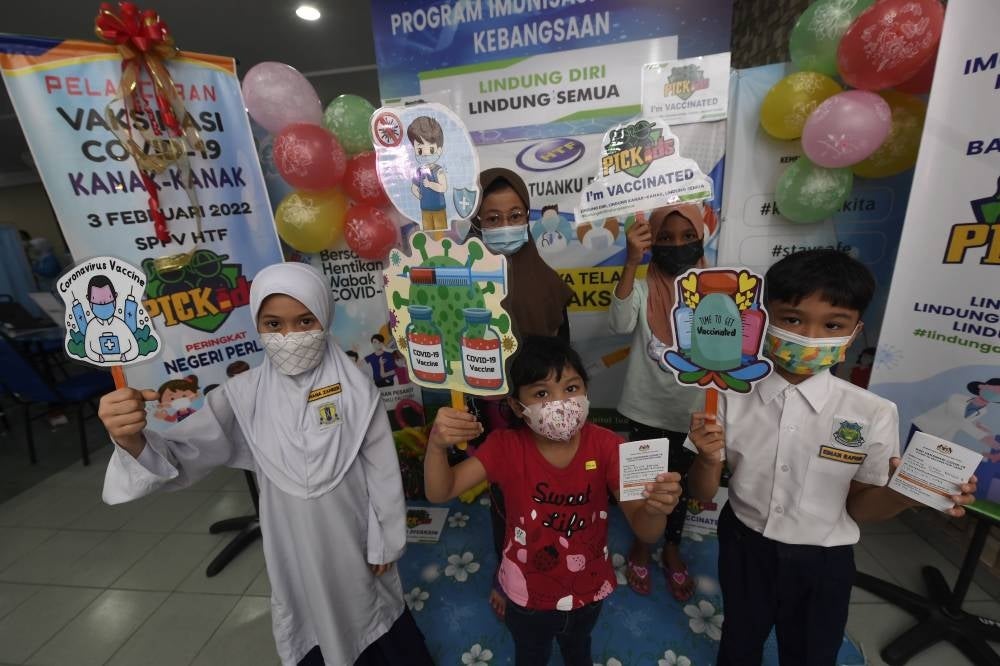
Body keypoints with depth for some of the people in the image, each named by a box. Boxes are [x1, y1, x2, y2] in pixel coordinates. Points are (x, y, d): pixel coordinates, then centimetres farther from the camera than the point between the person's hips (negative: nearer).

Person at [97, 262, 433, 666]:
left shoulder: (355, 388, -20)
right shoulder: (245, 396, -15)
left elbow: (382, 471, -13)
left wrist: (385, 543, -5)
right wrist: (133, 441, -42)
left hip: (354, 538, 0)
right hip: (294, 546, 1)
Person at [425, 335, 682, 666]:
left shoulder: (606, 446, -25)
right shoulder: (506, 446, -25)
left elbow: (644, 530, -22)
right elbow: (439, 492, -27)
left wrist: (657, 509, -47)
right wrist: (437, 445, -48)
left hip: (588, 592, 2)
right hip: (528, 596, -1)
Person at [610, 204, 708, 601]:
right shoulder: (642, 290, -11)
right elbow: (619, 323, -32)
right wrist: (631, 263, -38)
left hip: (690, 412, 2)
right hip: (645, 409, -2)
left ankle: (672, 551, 47)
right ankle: (640, 546, 44)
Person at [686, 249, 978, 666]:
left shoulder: (872, 415, -18)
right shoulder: (731, 397, -19)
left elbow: (858, 507, -6)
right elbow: (702, 494, -11)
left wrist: (902, 492, -26)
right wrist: (707, 459, -31)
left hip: (822, 564, 0)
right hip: (743, 547, 0)